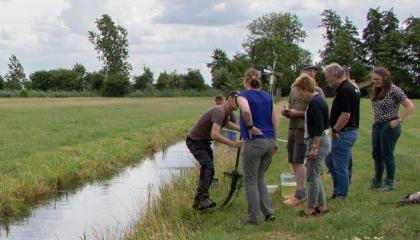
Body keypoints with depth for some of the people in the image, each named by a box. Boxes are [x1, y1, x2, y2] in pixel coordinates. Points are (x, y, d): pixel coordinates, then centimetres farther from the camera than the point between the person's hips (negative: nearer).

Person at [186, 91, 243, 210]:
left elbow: (227, 124, 31)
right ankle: (200, 200, -30)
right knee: (207, 165, -27)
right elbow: (214, 135, -41)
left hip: (204, 141, 10)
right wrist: (233, 144, -39)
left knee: (210, 170, 12)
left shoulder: (225, 112, 5)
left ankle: (201, 199, 26)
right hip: (195, 141, -10)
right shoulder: (219, 111, -28)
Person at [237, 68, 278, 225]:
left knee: (251, 181, 5)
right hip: (269, 141, 6)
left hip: (254, 141, -6)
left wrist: (250, 127, -15)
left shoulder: (243, 96, -6)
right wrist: (274, 140, 16)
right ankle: (269, 212, 14)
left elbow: (246, 111, -29)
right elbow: (275, 120, 10)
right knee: (259, 178, 20)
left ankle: (253, 218, 7)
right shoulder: (268, 97, 11)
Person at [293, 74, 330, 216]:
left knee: (312, 176, -1)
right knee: (314, 175, 16)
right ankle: (322, 206, 21)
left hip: (318, 141, -10)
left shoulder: (314, 103, -19)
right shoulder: (319, 99, 12)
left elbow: (319, 127, -23)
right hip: (321, 140, 10)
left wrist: (314, 147, -21)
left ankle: (311, 208, 8)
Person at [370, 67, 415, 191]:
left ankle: (389, 183, 10)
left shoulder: (394, 90, -13)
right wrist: (375, 122, 8)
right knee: (376, 154, 11)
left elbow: (410, 106, -14)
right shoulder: (377, 91, 10)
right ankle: (377, 181, 22)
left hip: (389, 126, -8)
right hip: (377, 126, 8)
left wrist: (398, 120, -17)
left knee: (387, 155, -1)